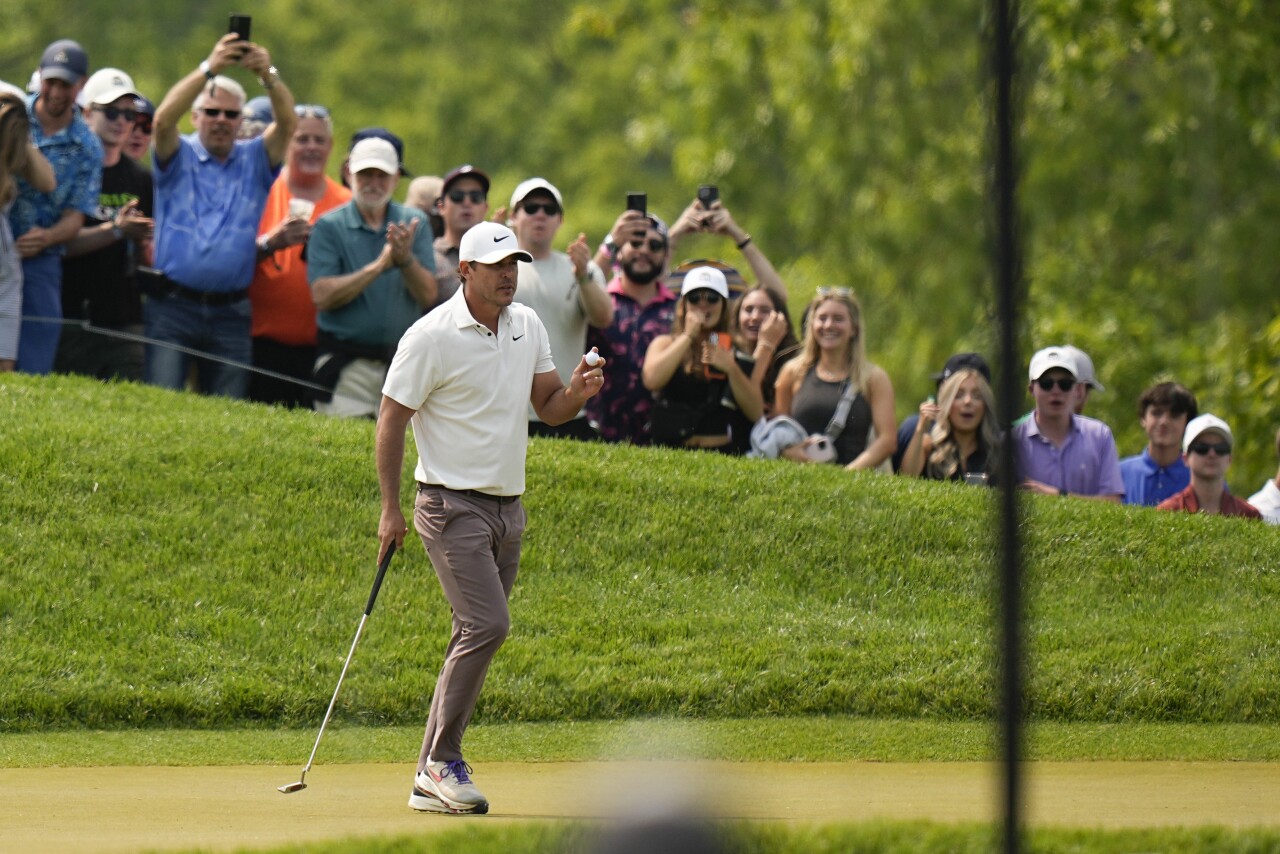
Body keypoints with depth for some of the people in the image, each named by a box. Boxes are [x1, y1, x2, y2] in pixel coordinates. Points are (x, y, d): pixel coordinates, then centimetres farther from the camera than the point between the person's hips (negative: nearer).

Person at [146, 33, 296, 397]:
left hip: (230, 312, 3)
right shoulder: (178, 156, 6)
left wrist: (268, 75, -24)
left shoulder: (254, 160, 12)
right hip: (172, 306, -3)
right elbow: (164, 119, -14)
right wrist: (210, 69, -26)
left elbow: (287, 123, -5)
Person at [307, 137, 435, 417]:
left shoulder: (414, 223, 10)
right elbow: (322, 296, -12)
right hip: (347, 365, -3)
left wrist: (406, 260, -17)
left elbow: (428, 296, 1)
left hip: (405, 362, 3)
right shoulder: (329, 227, 1)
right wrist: (378, 266, -17)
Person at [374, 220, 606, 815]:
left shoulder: (528, 326, 9)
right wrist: (391, 509, -10)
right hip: (453, 504, -7)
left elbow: (549, 408, 15)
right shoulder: (432, 336, -11)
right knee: (487, 624, -20)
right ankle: (442, 763, -12)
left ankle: (431, 781, 10)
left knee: (478, 637, 6)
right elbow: (391, 419, -7)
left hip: (508, 507, 7)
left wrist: (577, 392, -9)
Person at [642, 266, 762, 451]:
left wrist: (731, 368, -9)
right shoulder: (665, 344, 14)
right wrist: (688, 335, -1)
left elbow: (756, 414, 5)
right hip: (671, 451, 0)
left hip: (724, 451, 0)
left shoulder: (736, 351, 13)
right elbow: (651, 380, -8)